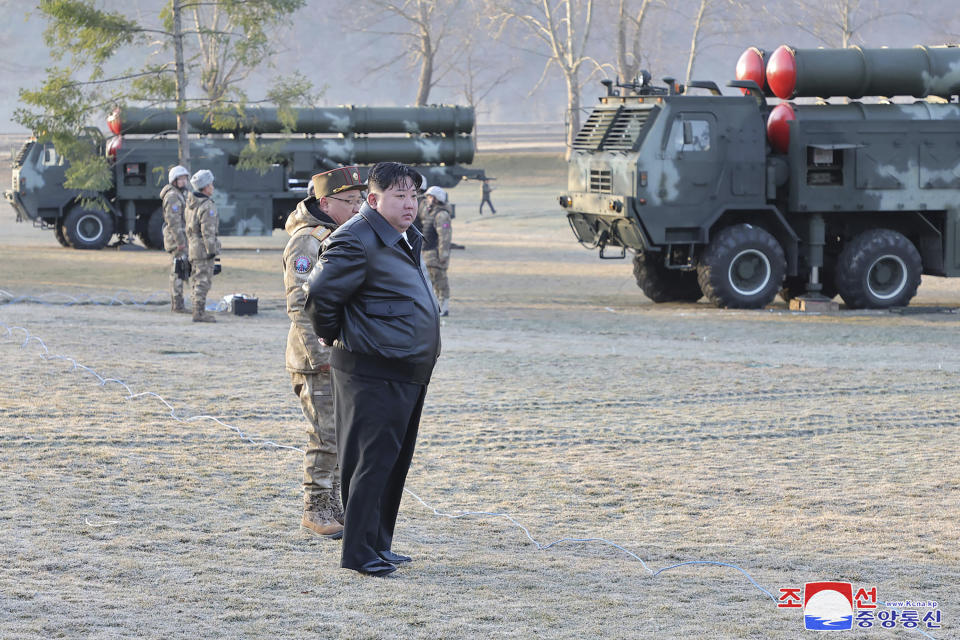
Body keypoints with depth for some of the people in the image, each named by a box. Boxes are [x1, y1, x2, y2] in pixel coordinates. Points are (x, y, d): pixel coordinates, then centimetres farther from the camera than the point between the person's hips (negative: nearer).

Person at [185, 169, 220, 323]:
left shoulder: (191, 202, 9)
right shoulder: (207, 206, -19)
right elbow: (208, 231, -22)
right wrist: (212, 250, -18)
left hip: (193, 245, 9)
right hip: (204, 247, -9)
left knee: (196, 280, 13)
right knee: (203, 281, -7)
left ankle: (198, 311, 18)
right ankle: (199, 313, -8)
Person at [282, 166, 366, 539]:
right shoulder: (306, 242, -13)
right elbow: (300, 305, -19)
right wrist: (320, 356, -23)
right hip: (319, 358, -9)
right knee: (327, 437, -6)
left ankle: (333, 506, 20)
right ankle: (315, 511, 2)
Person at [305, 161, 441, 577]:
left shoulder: (405, 238, 15)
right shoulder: (357, 242, -17)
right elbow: (320, 296, -20)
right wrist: (335, 340, -5)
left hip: (409, 372, 10)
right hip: (374, 375, -10)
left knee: (395, 464, 14)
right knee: (371, 462, -7)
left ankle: (379, 545, 23)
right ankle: (359, 553, -3)